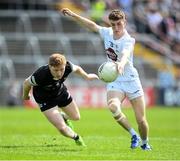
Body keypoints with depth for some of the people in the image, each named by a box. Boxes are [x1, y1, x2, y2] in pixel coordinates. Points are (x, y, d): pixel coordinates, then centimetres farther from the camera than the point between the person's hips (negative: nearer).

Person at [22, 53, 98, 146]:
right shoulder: (41, 75, -42)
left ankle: (63, 117, 59)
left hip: (61, 92, 5)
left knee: (76, 117, 22)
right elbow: (27, 83, -20)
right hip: (45, 99, -4)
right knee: (62, 128, -13)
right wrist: (25, 96, 0)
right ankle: (77, 138, 21)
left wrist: (86, 76, 13)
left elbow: (76, 68, -5)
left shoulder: (67, 67, -32)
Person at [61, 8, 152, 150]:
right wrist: (73, 15, 16)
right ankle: (133, 135, -9)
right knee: (113, 107, -30)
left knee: (141, 120, -2)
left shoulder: (128, 40, -19)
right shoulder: (107, 33, -2)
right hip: (114, 82, 3)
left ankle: (145, 143, 30)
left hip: (131, 81, -3)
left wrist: (122, 63, -64)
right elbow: (92, 25, 16)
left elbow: (126, 54, -42)